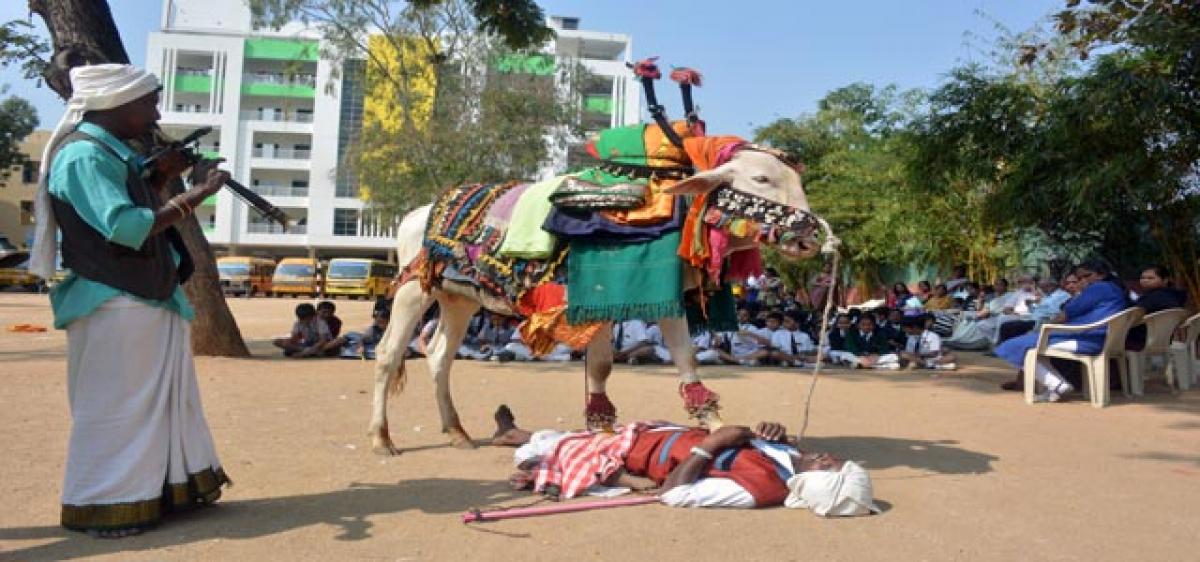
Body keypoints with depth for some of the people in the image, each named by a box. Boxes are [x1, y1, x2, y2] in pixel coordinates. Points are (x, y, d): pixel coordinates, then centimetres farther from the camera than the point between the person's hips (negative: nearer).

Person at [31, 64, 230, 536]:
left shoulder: (113, 152, 14)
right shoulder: (83, 154, -16)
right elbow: (124, 227, -26)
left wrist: (162, 176, 9)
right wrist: (194, 194, -21)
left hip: (151, 301, 10)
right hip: (115, 308, -10)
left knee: (168, 401, 15)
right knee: (114, 408, -1)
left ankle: (160, 491, 26)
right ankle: (102, 507, 11)